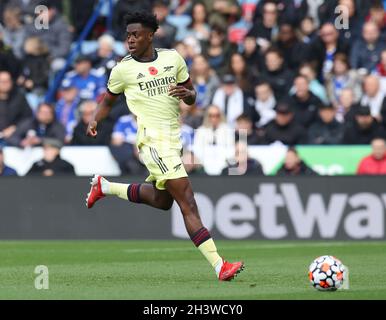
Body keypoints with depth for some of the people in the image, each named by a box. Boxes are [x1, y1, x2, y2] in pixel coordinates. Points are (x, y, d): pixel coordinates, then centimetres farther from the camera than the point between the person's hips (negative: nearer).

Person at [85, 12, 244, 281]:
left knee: (161, 200, 24)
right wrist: (95, 120, -6)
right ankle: (218, 265, -19)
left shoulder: (173, 58, 7)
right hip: (153, 139, -6)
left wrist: (186, 93, -11)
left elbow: (192, 98, 13)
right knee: (188, 202, -15)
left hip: (174, 136, 6)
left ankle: (105, 187, 41)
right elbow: (108, 100, 13)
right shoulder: (123, 69, -2)